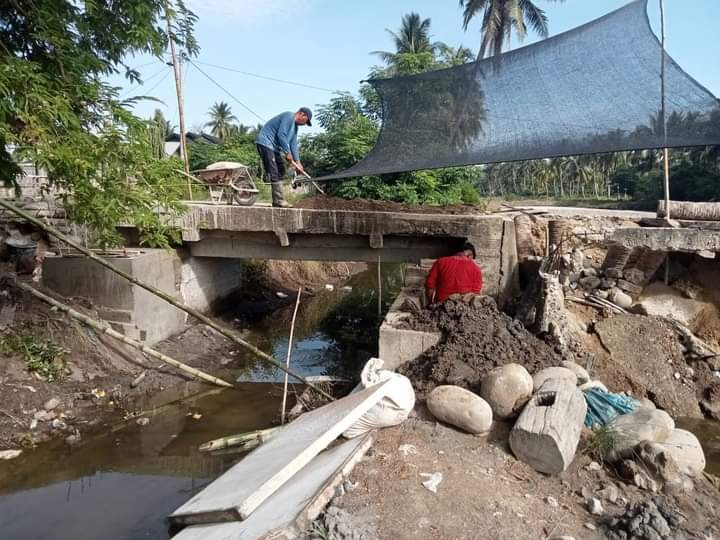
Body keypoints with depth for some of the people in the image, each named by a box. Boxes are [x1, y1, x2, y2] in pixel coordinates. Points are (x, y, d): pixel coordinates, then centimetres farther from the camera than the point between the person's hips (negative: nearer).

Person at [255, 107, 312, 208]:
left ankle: (277, 200, 13)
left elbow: (293, 144, 15)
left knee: (280, 171, 11)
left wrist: (297, 161, 5)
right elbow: (281, 135, -21)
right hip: (265, 142, -11)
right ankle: (278, 200, -16)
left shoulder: (295, 126, 18)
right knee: (274, 173, -15)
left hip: (275, 147, 11)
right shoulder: (288, 116, -13)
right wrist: (287, 153, -15)